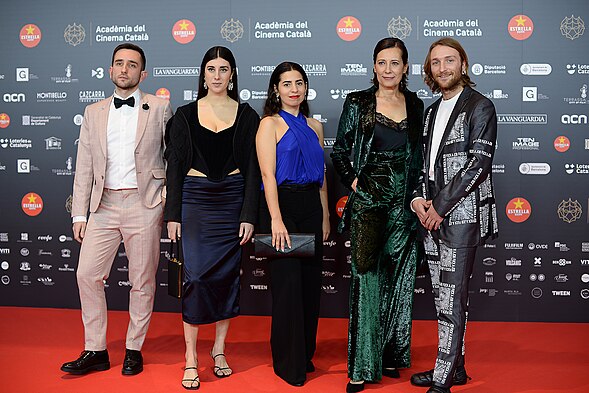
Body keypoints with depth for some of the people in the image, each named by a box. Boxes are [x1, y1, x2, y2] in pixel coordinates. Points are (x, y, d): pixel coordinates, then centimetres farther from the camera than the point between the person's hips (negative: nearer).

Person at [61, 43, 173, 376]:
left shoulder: (160, 108, 3)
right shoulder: (94, 113, 12)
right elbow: (84, 167, 10)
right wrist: (80, 214, 6)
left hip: (143, 203, -3)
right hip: (104, 205, 3)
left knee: (142, 280, 4)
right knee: (87, 274, 0)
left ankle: (134, 350, 19)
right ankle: (96, 351, 13)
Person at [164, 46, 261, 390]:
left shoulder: (246, 116, 5)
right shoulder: (186, 115, 5)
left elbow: (252, 169, 2)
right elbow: (175, 166, 4)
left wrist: (249, 214, -4)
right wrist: (173, 214, -2)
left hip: (233, 200, 1)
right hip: (195, 200, -1)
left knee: (228, 275, 7)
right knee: (197, 275, -6)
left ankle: (219, 349, 22)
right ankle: (191, 359, 4)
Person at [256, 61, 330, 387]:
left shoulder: (314, 127, 14)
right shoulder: (270, 124, -3)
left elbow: (321, 176, 16)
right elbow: (268, 174, -12)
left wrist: (325, 216, 11)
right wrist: (276, 219, -20)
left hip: (311, 207, 6)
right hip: (281, 204, -5)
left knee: (310, 281, 9)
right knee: (287, 283, -1)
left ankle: (305, 354, 25)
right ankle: (288, 363, 12)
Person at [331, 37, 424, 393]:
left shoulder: (416, 106, 9)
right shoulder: (358, 103, 0)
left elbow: (420, 156, 14)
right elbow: (340, 151, 4)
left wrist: (419, 197, 5)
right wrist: (353, 181, -8)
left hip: (405, 203, 4)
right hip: (369, 201, -3)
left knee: (398, 280, 10)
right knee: (367, 278, -5)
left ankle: (390, 355, 25)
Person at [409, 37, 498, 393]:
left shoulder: (479, 106, -5)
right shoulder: (433, 111, 18)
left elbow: (479, 163, -14)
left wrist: (440, 206, -15)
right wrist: (419, 198, 0)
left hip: (461, 216, -8)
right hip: (433, 216, 8)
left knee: (452, 300, -5)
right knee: (443, 296, 13)